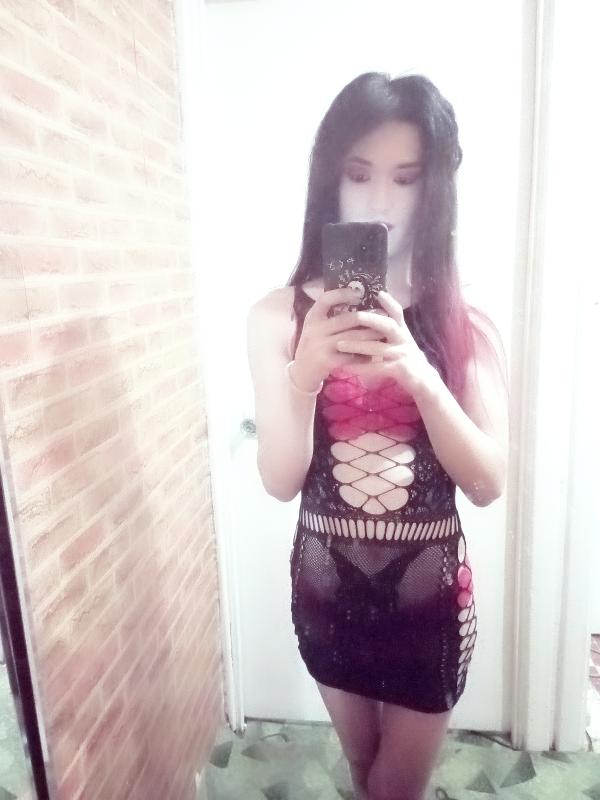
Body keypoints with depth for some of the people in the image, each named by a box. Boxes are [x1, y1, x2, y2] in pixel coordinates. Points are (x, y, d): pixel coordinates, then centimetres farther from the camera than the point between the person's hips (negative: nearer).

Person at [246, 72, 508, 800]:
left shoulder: (463, 321, -9)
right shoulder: (281, 315, -10)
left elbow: (487, 482, -13)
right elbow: (281, 481, -13)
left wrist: (418, 374, -30)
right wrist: (306, 372, -31)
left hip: (429, 587, -1)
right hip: (326, 582, 1)